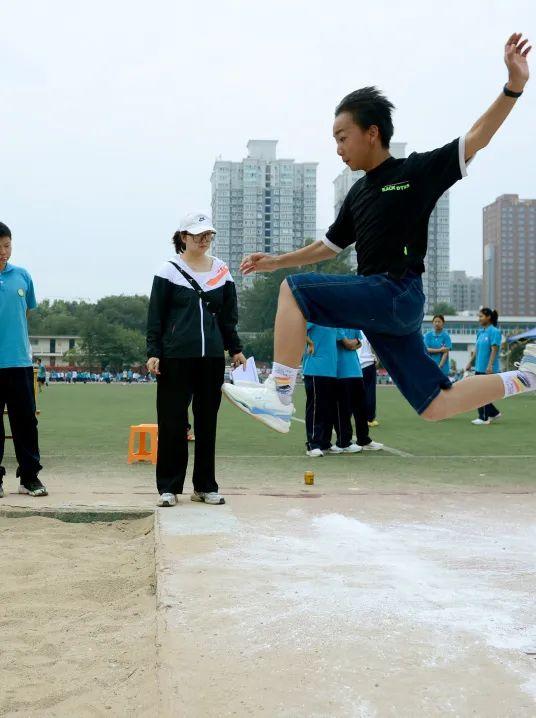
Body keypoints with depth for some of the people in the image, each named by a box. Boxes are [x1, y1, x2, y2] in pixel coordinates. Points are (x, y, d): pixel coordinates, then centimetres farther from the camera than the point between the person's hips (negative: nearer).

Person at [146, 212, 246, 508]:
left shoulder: (222, 271, 11)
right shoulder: (170, 270, 1)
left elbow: (229, 315, 16)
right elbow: (155, 316, 0)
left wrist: (236, 349, 12)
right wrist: (153, 353, -7)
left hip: (212, 358, 3)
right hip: (175, 358, -3)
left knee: (208, 421, 8)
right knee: (172, 422, 0)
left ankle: (205, 486, 17)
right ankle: (168, 487, 9)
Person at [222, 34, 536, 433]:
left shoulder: (417, 171, -1)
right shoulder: (358, 194, 19)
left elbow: (477, 139, -6)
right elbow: (330, 246, 31)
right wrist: (276, 261, 27)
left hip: (397, 295, -8)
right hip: (376, 303, 8)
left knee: (294, 290, -16)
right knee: (437, 407, 6)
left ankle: (278, 396, -18)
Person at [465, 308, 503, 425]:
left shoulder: (494, 332, -11)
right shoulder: (480, 332, 13)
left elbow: (494, 350, -17)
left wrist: (490, 365, -24)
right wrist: (470, 362, 19)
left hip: (488, 369, -8)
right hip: (479, 367, 8)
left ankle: (484, 418, 6)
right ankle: (494, 413, 24)